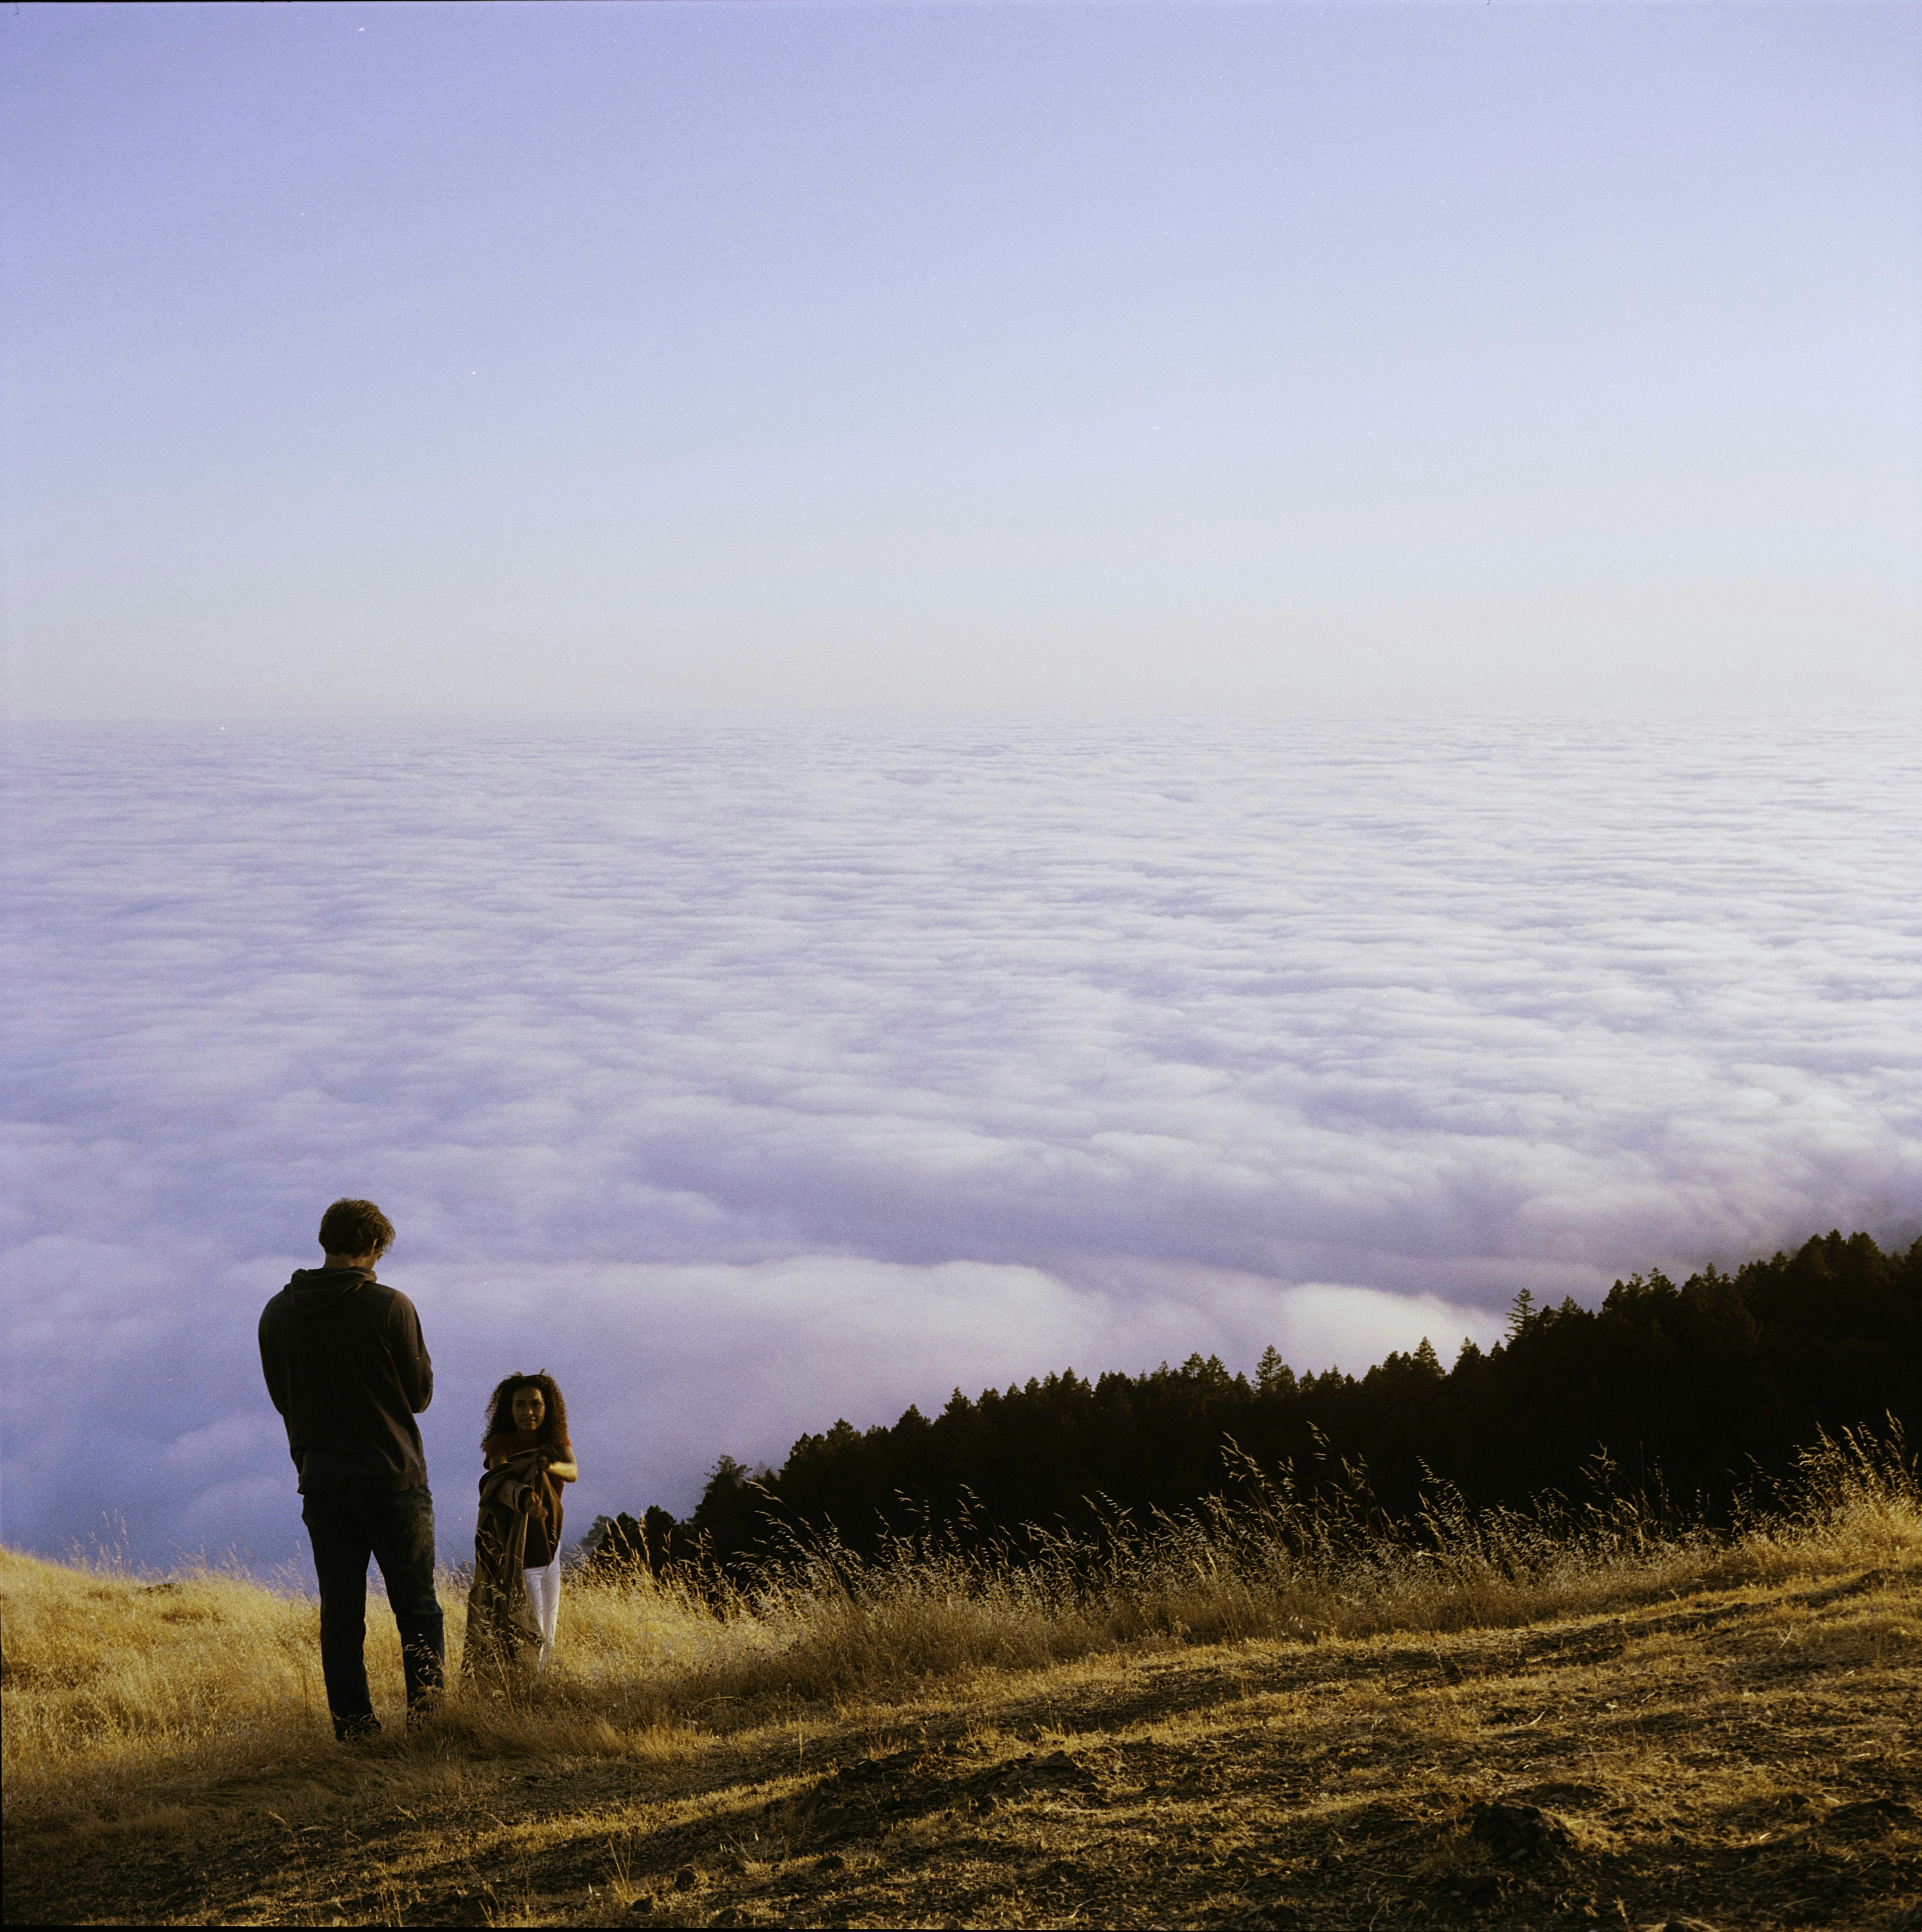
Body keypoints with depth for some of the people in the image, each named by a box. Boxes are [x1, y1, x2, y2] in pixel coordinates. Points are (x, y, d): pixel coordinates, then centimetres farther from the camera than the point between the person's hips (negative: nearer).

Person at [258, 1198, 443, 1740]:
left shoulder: (277, 1314, 2)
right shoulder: (390, 1307, -12)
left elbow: (281, 1397, 12)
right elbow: (420, 1393, -4)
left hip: (321, 1483, 4)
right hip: (393, 1478, -3)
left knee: (341, 1613, 9)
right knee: (417, 1606, 7)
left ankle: (352, 1724, 7)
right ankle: (428, 1710, 0)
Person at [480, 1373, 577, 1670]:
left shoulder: (556, 1440, -1)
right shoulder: (499, 1444, -13)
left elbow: (573, 1472, -20)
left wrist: (546, 1465, -43)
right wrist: (525, 1497, -55)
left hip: (549, 1545, 5)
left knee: (548, 1636, 12)